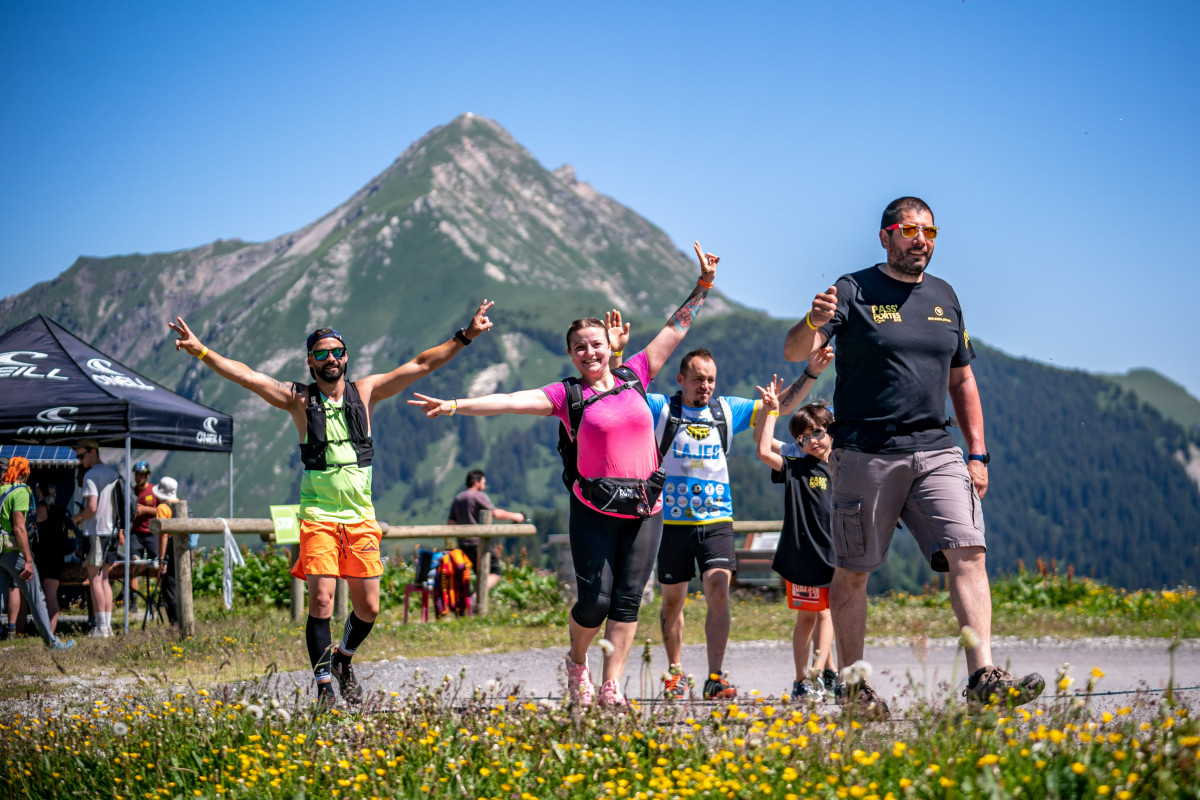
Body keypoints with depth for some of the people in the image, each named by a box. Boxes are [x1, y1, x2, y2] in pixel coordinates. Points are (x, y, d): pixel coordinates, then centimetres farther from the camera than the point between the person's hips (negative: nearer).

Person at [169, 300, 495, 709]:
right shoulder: (299, 398, 2)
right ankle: (324, 685, -5)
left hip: (361, 517, 3)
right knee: (321, 600, -14)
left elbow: (421, 365, 8)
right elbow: (245, 375, -6)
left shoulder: (365, 392, 8)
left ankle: (343, 659, 32)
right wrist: (201, 351, -17)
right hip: (318, 516, -2)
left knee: (368, 607, 3)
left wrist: (464, 336, 4)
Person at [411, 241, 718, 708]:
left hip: (645, 508, 3)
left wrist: (703, 286, 15)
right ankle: (577, 660, 22)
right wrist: (454, 406, -16)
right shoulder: (567, 395, 1)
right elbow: (510, 402, -8)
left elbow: (675, 329, 16)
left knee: (628, 599, 0)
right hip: (595, 510, -3)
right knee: (596, 599, -7)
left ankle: (610, 687, 5)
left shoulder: (634, 376, 10)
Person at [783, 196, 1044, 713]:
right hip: (865, 452, -4)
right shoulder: (854, 292, -2)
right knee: (852, 571, 2)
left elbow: (962, 381, 20)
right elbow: (794, 352, -13)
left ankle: (984, 676, -17)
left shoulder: (943, 297, 15)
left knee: (968, 552, -12)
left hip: (934, 451, 4)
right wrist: (813, 323, -37)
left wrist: (977, 454, 11)